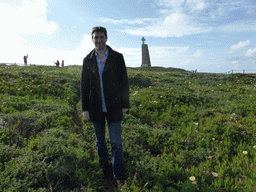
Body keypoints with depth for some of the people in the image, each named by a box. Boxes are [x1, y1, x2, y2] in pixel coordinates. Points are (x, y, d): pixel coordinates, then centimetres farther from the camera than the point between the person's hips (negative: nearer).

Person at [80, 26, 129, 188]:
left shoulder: (117, 58, 0)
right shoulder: (88, 60, 5)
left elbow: (124, 82, 1)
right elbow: (84, 87, 6)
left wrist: (125, 105, -2)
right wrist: (85, 108, 4)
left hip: (113, 107, -2)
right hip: (96, 108, 2)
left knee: (116, 142, 1)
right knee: (100, 142, 14)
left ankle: (119, 175, 16)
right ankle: (105, 171, 32)